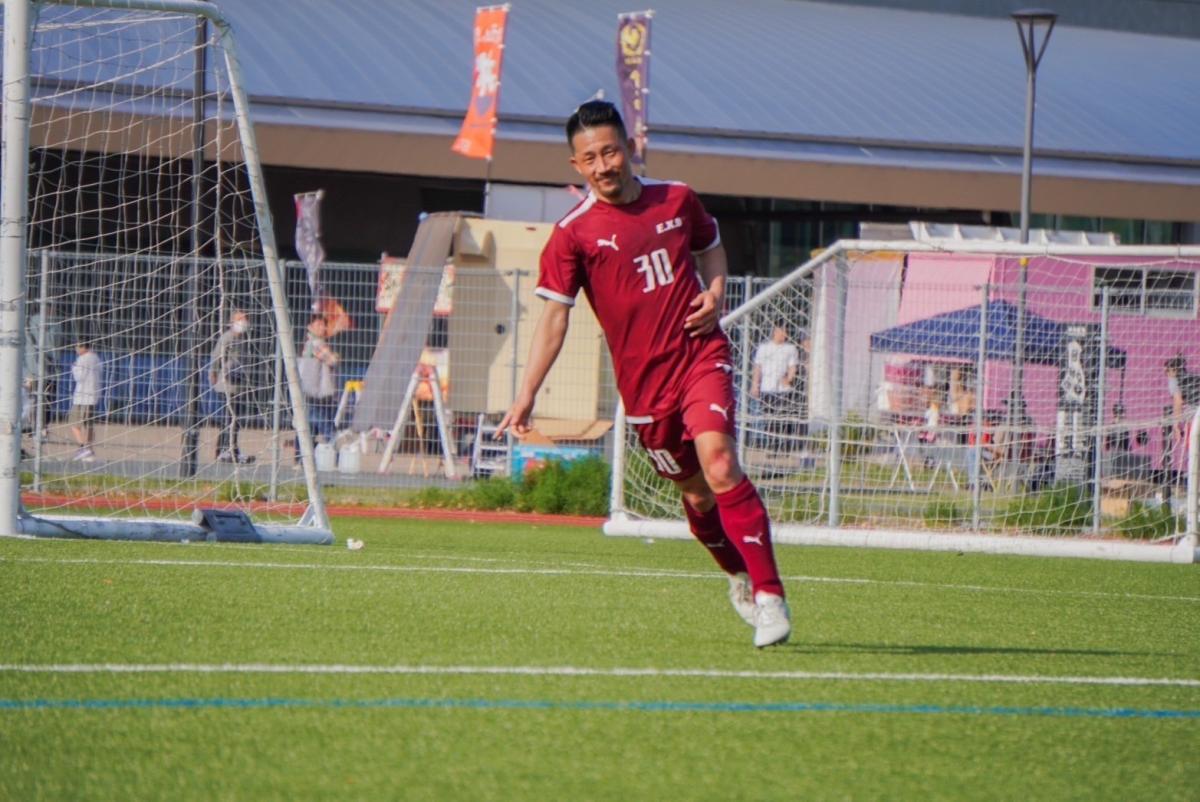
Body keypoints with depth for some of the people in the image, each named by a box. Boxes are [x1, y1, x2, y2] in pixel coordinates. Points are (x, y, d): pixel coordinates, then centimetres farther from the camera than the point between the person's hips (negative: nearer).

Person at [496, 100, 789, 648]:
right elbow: (554, 316, -6)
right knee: (696, 492, 7)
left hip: (703, 357, 0)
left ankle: (769, 594, -18)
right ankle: (739, 576, 36)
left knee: (719, 465, -21)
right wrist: (526, 394, -14)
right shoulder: (574, 233, -4)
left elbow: (711, 247, 25)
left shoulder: (677, 200, 5)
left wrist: (715, 292, 4)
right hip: (644, 381, 0)